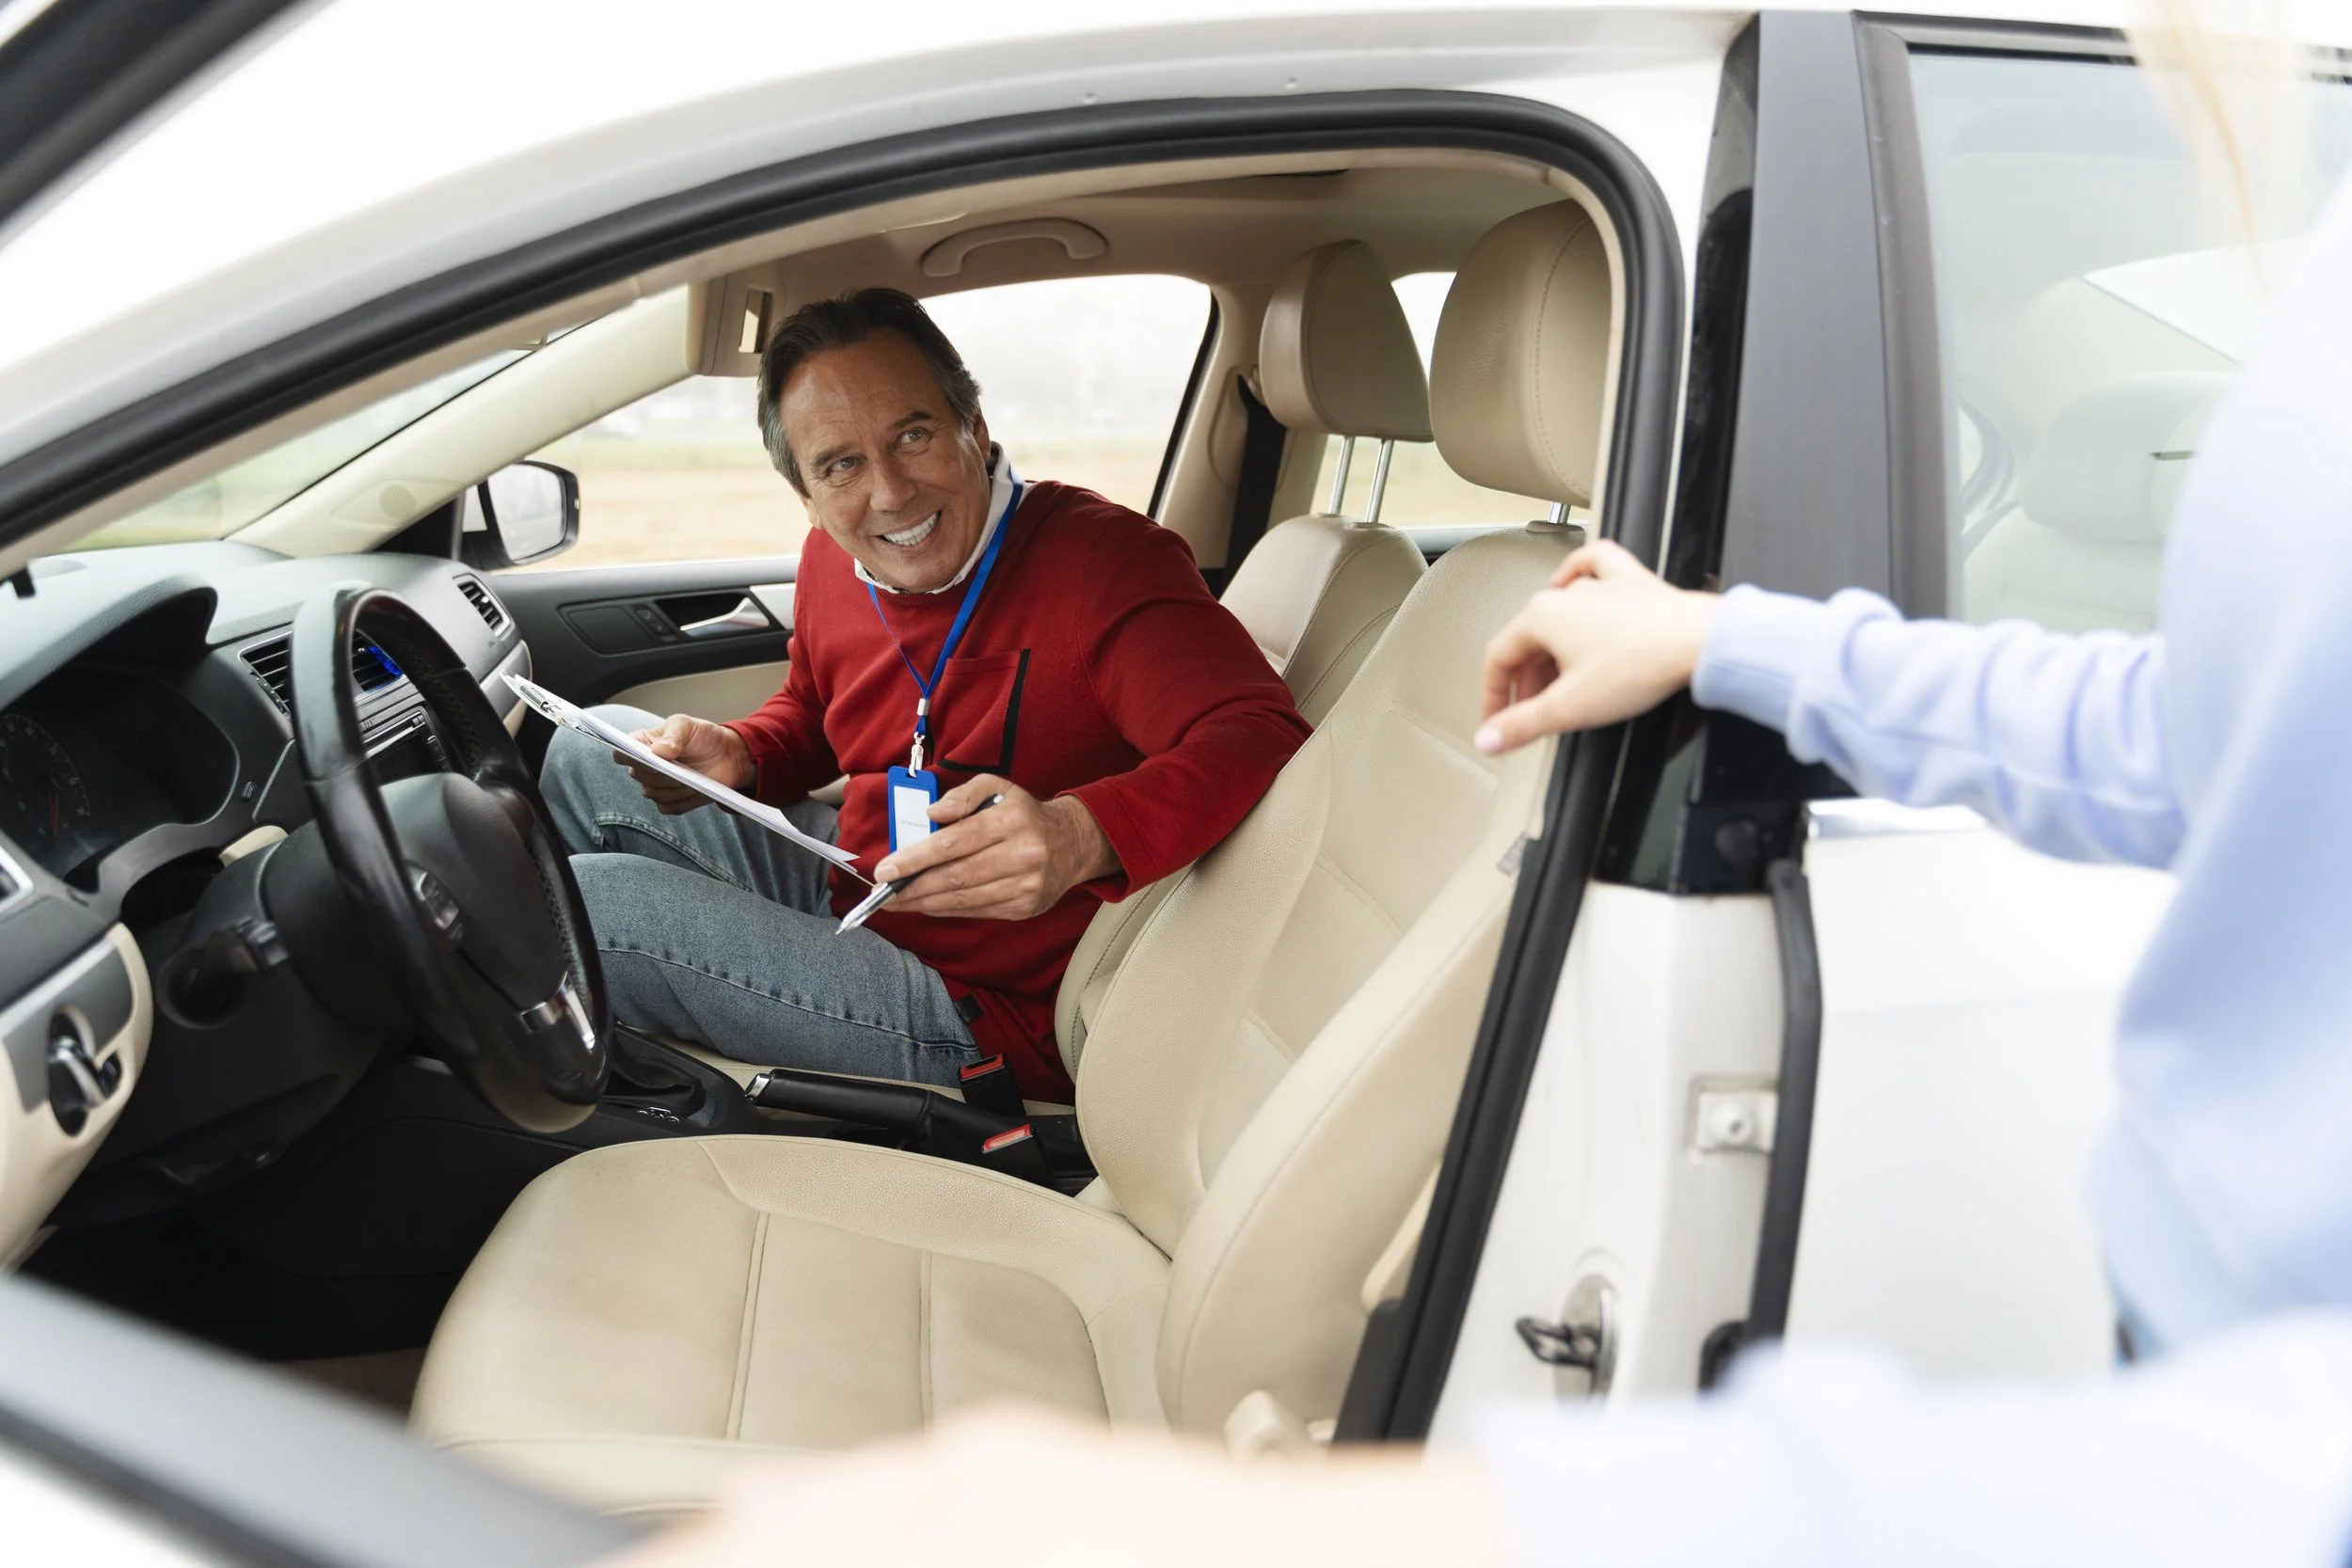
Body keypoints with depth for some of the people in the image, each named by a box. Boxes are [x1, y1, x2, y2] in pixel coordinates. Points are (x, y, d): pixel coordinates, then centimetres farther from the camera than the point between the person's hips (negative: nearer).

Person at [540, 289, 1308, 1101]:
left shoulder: (1101, 557, -25)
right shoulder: (835, 559, -1)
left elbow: (1263, 736, -38)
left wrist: (1081, 834, -55)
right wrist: (736, 758, -5)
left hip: (976, 1018, -8)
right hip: (848, 880, 8)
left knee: (590, 904, -15)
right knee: (594, 752, 13)